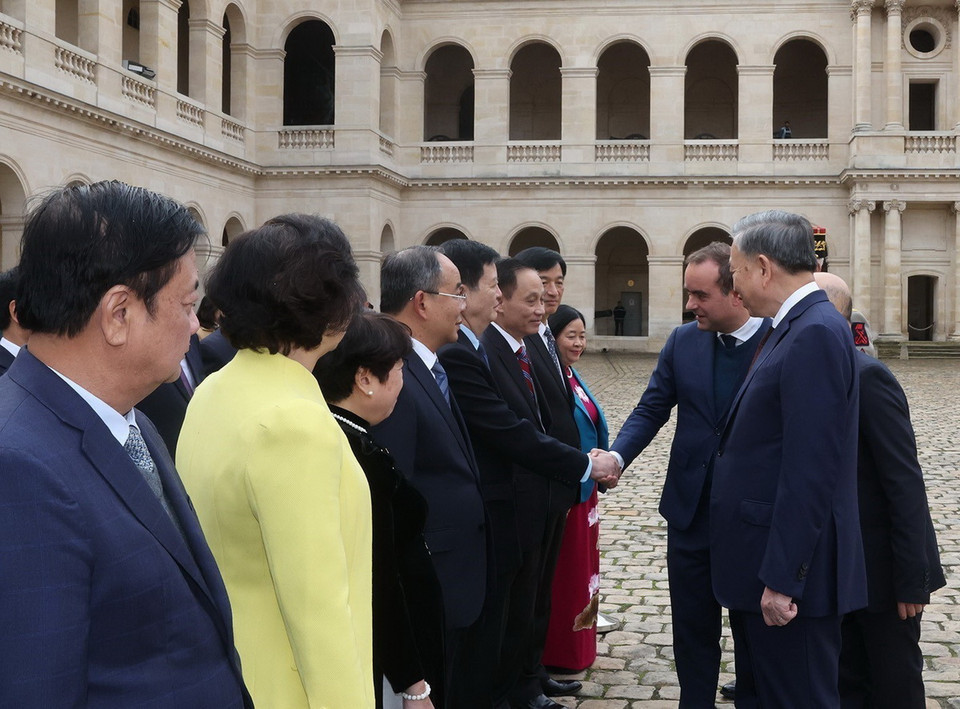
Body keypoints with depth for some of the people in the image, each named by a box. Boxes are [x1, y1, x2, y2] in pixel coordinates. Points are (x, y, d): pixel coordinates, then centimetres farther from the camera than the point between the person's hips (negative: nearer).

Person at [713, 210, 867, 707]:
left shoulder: (816, 334, -19)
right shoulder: (790, 329, 11)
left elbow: (811, 470, -24)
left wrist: (782, 578, -22)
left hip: (789, 573, -10)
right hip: (759, 567, 10)